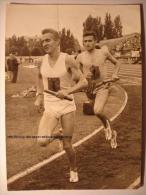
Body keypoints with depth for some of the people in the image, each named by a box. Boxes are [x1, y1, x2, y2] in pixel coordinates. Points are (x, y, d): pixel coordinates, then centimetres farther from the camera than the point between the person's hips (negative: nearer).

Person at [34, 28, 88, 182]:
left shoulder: (68, 60, -13)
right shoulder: (43, 60, 0)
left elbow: (84, 82, -13)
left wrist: (67, 91, -29)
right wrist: (39, 97, 12)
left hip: (67, 106, -3)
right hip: (50, 107, 3)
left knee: (67, 146, 4)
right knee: (42, 142, -18)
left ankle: (73, 170, 35)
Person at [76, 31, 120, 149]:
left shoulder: (103, 52, -3)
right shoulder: (80, 57, -4)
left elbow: (117, 63, 12)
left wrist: (115, 74, -6)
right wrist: (84, 76, -16)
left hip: (103, 87, -3)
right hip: (90, 88, 3)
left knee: (98, 111, -26)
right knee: (98, 113, 16)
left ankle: (107, 126, 7)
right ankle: (112, 133, 42)